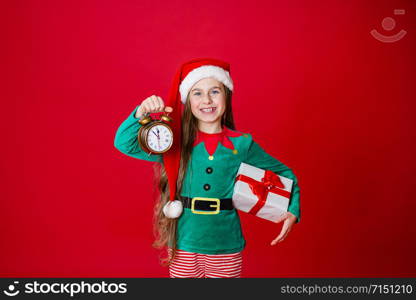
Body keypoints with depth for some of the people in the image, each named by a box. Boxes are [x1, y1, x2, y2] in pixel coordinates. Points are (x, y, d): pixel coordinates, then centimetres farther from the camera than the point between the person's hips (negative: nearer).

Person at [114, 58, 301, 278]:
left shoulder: (242, 144, -4)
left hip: (226, 247, 0)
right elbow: (124, 143, -12)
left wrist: (293, 211, -5)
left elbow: (284, 173, 8)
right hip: (183, 246, 0)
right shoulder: (174, 143, -5)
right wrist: (141, 113, -28)